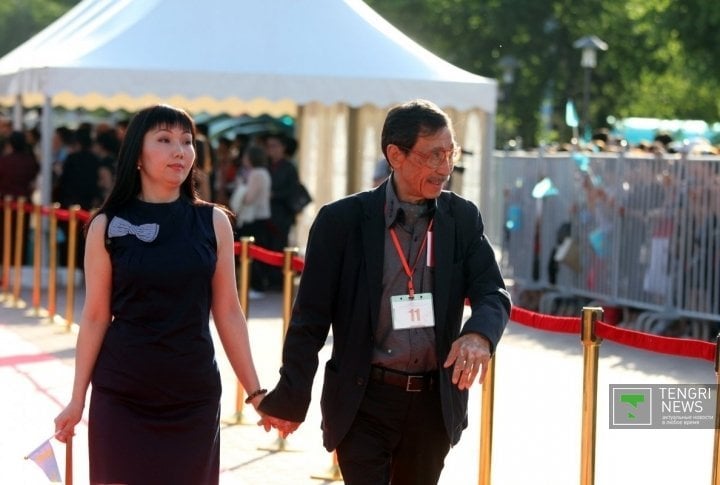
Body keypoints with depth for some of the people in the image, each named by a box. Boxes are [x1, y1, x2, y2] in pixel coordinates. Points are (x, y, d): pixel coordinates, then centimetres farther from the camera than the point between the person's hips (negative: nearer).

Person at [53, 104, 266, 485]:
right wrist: (77, 399, 0)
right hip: (121, 396, -1)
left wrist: (255, 392, 2)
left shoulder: (213, 222, 0)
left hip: (194, 395, 1)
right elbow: (95, 317, 0)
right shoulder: (107, 226, -3)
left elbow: (228, 314, 3)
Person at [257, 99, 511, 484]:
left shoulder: (462, 218, 3)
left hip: (436, 401, 3)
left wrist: (480, 334, -26)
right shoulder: (341, 220, -7)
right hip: (364, 401, -3)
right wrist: (291, 398, -4)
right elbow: (311, 316, -4)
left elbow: (493, 293, -2)